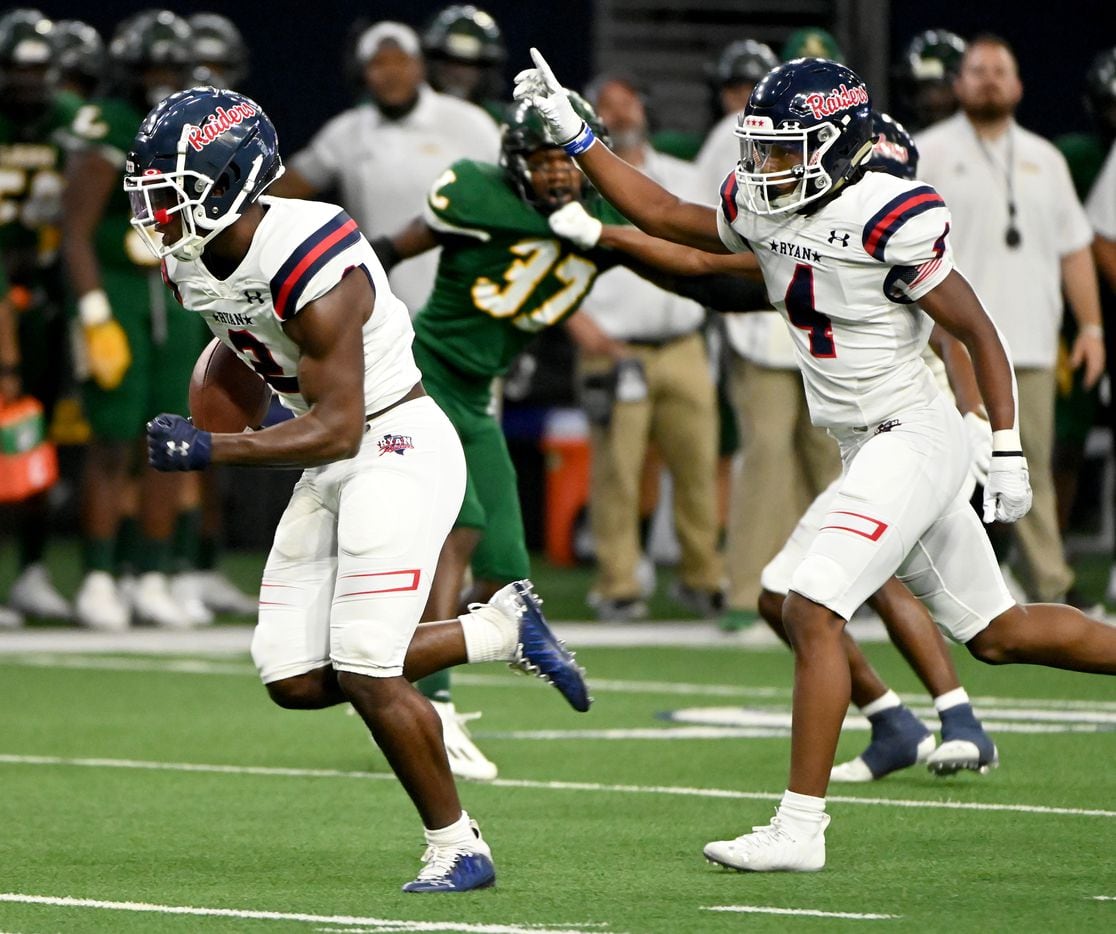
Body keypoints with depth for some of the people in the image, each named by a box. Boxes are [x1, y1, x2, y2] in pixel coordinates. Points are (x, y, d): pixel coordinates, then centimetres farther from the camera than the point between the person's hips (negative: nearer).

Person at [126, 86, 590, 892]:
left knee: (366, 672, -13)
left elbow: (338, 428, -27)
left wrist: (212, 452, -32)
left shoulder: (312, 266, -27)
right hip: (330, 465, 9)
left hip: (399, 447, -9)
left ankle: (457, 848, 5)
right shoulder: (193, 260, -2)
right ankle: (500, 629, 17)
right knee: (296, 681, 2)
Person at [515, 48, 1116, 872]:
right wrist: (573, 135, 12)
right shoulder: (764, 210, 5)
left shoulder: (889, 219, -18)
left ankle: (799, 827, -14)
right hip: (867, 448, 8)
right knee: (998, 634, 13)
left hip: (914, 437, -8)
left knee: (813, 611, -16)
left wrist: (1008, 455, -12)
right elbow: (664, 215, 19)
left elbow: (980, 336, -12)